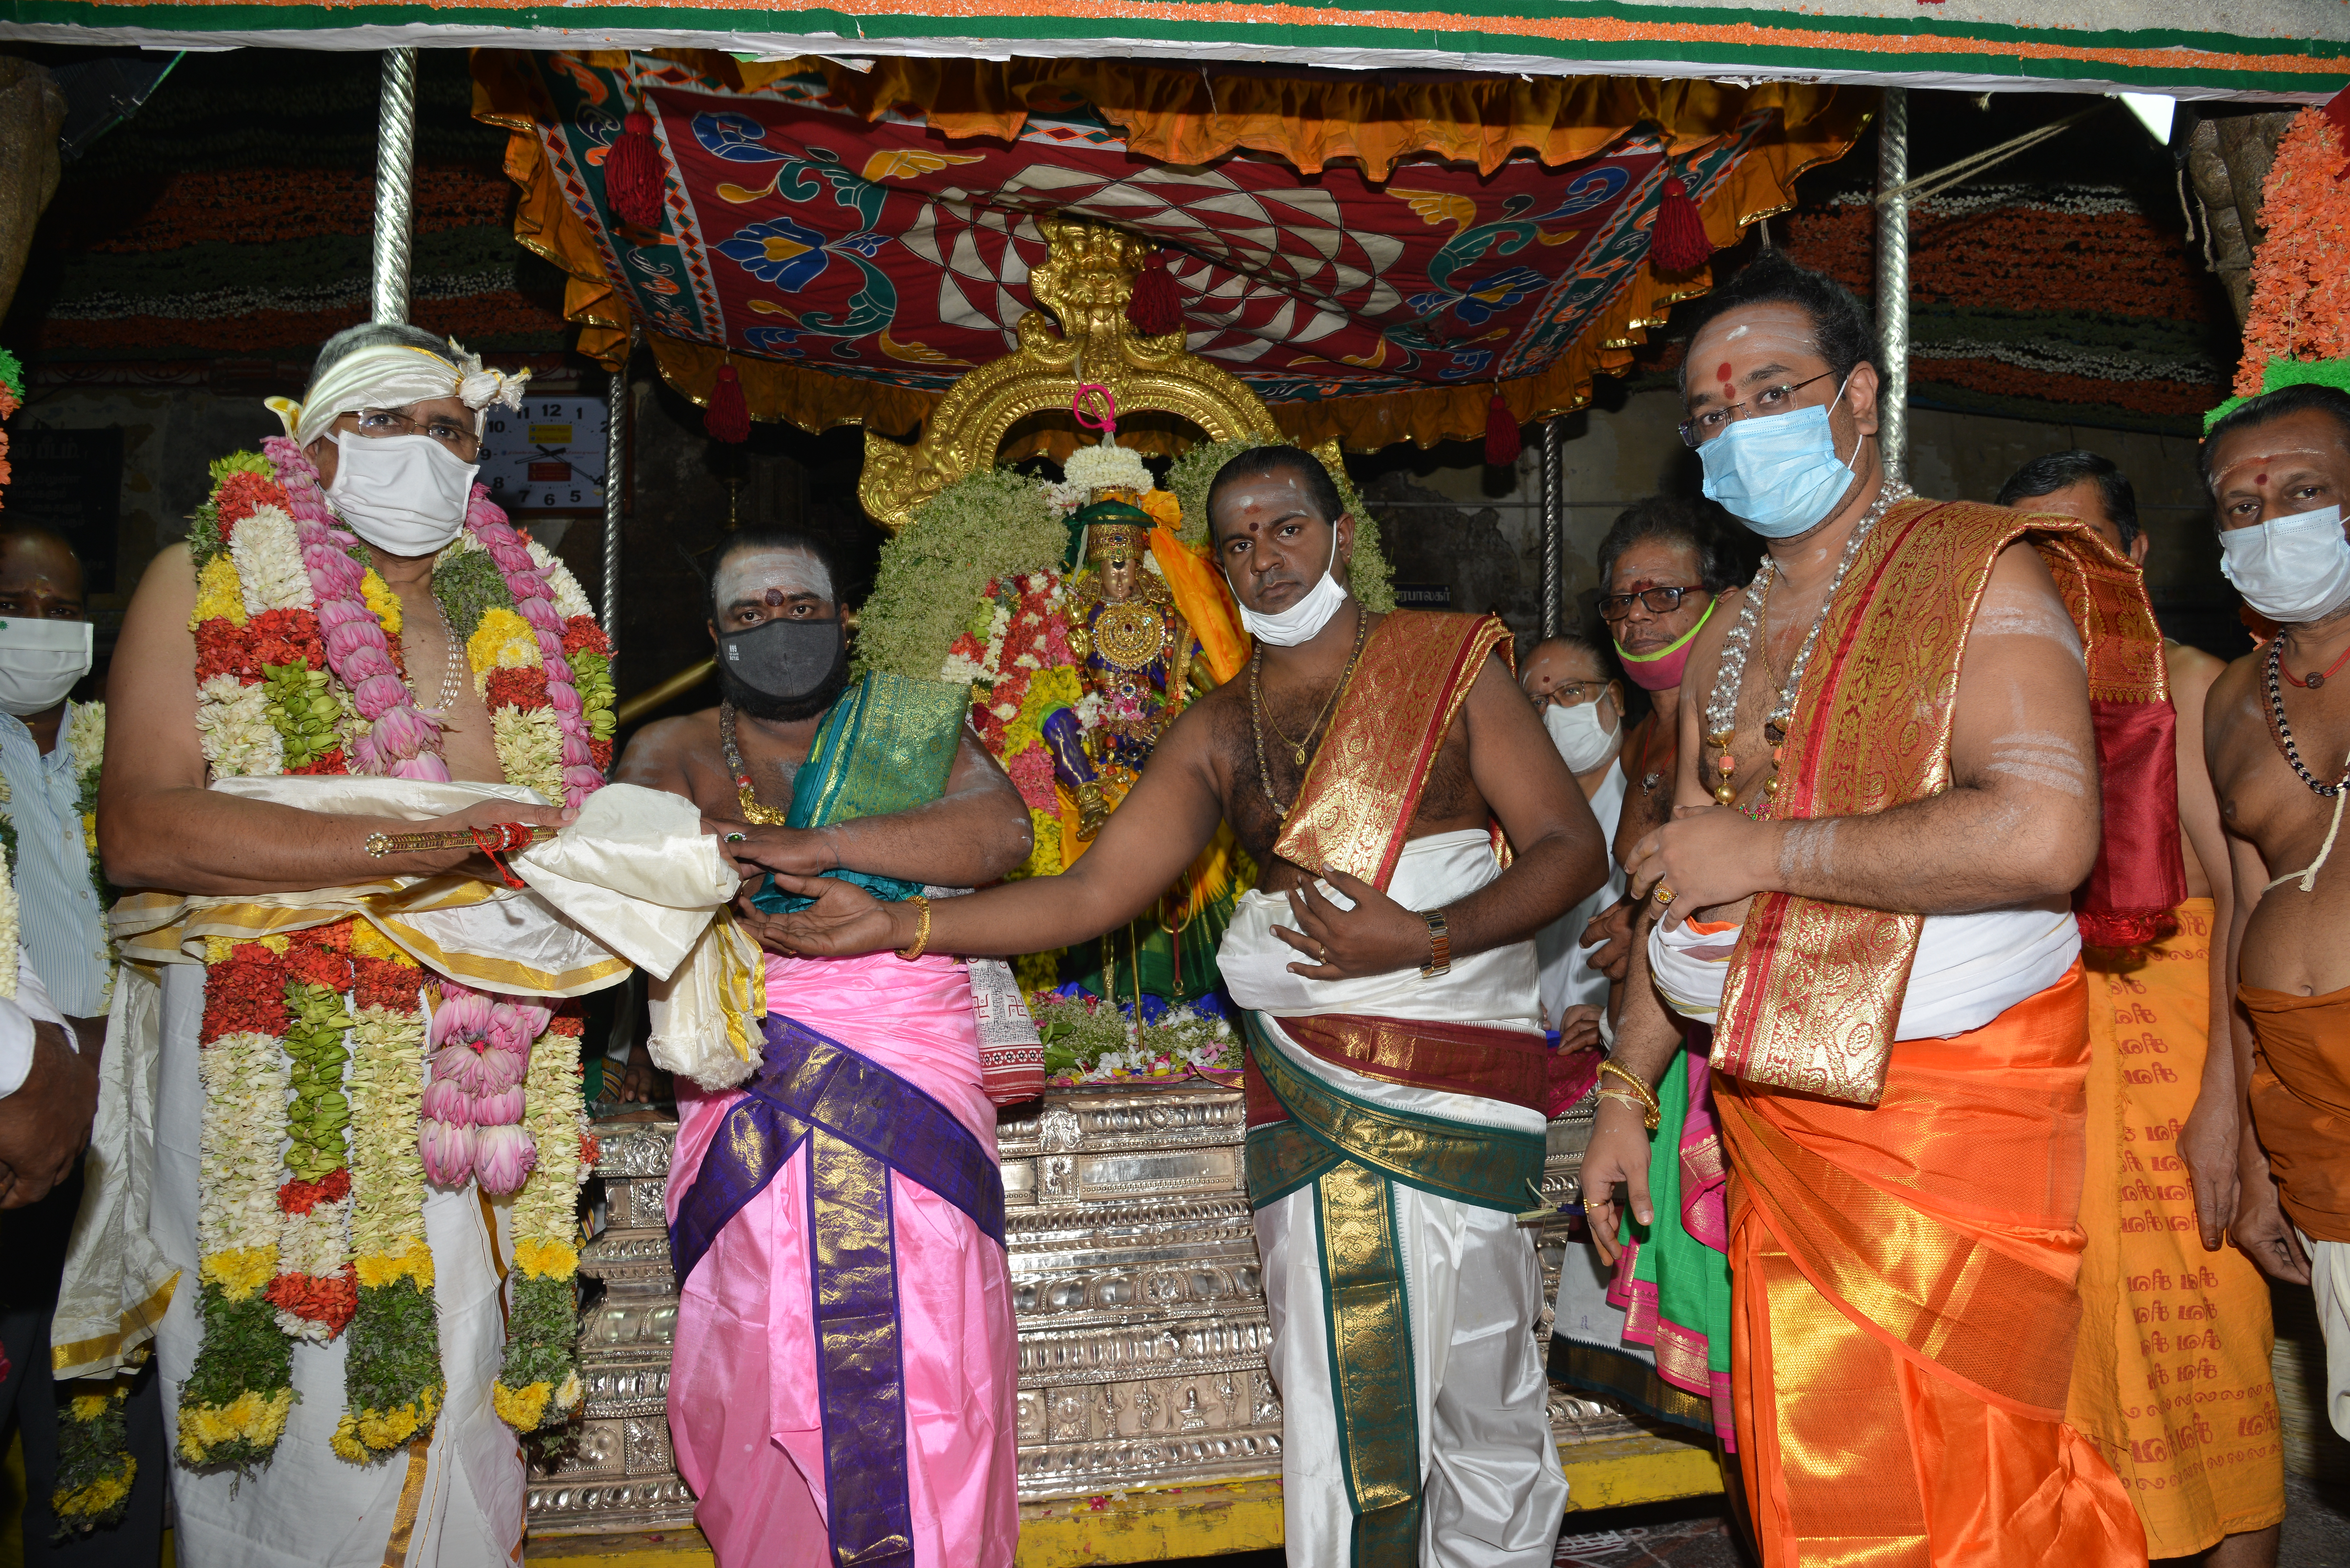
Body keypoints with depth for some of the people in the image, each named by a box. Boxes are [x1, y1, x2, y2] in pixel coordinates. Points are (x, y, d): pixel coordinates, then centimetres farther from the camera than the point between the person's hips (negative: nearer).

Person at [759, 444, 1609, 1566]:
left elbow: (1572, 847, -1)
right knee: (1329, 1399, 2)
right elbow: (1090, 893, 7)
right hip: (1302, 1088, 2)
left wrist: (1423, 940, -16)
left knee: (1483, 1392, 5)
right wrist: (898, 926, -1)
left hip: (1463, 1071, -2)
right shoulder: (1215, 734, 11)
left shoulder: (1451, 664, 3)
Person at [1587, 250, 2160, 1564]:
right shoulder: (1724, 650, 13)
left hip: (1952, 1116, -6)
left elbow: (2045, 835, -25)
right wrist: (1626, 1093, 17)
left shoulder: (1978, 574, -8)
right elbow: (1685, 890, 20)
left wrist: (1769, 848, -18)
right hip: (1773, 1124, 7)